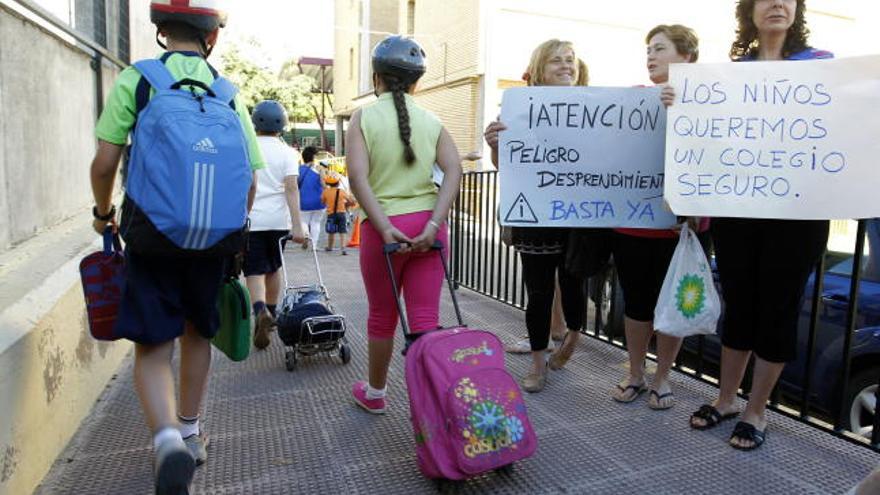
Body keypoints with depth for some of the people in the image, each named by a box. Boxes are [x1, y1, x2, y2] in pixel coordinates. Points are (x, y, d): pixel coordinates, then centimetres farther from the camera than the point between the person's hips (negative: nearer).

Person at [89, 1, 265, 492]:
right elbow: (250, 180, 0)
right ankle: (190, 432, 34)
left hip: (151, 233, -2)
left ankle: (168, 440, -18)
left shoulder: (135, 79, -1)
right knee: (198, 334, 20)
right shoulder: (228, 92, 4)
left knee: (153, 347, 5)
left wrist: (104, 213, 13)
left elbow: (105, 163, -6)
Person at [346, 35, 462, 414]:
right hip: (429, 226, 2)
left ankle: (374, 393, 34)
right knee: (426, 319, 5)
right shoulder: (431, 120, 9)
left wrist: (385, 228, -15)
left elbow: (358, 177, -12)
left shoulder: (364, 117, 2)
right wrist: (433, 224, -11)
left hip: (385, 226, -2)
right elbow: (454, 170, -5)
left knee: (382, 316, 15)